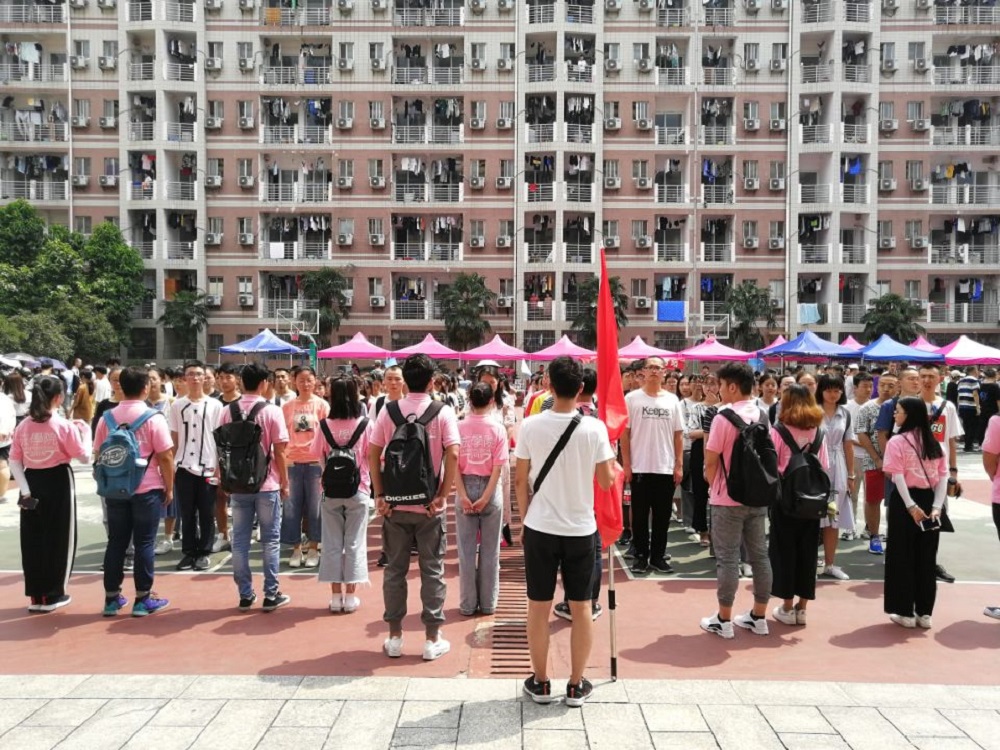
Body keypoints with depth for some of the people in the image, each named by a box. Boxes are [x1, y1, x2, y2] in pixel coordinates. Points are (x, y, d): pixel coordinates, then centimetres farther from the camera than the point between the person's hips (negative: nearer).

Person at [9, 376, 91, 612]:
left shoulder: (23, 426, 1)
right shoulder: (64, 426, -12)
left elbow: (14, 461, -1)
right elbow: (84, 457, -8)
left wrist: (25, 490, -1)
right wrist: (85, 431, 4)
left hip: (32, 483, 4)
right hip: (58, 483, -4)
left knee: (33, 540, 12)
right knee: (59, 539, 8)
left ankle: (35, 596, 20)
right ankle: (52, 595, 14)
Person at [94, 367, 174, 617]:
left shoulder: (107, 418, 2)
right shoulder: (153, 418, -10)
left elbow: (99, 455, 9)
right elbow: (165, 457, -11)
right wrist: (169, 488, 0)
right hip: (147, 489, -4)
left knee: (116, 543, 11)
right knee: (144, 544, 3)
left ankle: (111, 598, 18)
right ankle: (143, 599, 9)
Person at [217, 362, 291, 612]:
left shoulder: (227, 411, 1)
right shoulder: (272, 411, -8)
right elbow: (279, 451, -8)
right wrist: (285, 482, 2)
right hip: (267, 484, -3)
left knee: (240, 541, 9)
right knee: (270, 540, 6)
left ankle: (245, 595, 14)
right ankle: (270, 595, 10)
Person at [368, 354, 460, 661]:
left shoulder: (388, 411, 0)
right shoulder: (443, 413, -6)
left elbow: (373, 454, -3)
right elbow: (453, 454, -15)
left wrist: (379, 495, 1)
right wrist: (442, 496, -9)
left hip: (395, 504, 2)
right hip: (429, 506, -2)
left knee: (395, 569, 12)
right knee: (432, 570, 8)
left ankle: (394, 636, 21)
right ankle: (432, 639, 15)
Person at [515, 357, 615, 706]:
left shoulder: (531, 426, -8)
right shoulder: (595, 428, -10)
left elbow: (521, 481, -2)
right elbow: (606, 481, -4)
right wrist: (615, 464, 18)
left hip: (540, 528, 0)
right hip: (581, 529, 0)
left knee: (538, 606, 12)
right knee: (581, 607, 13)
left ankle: (540, 683, 23)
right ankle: (576, 685, 22)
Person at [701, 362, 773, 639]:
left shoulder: (724, 417, -15)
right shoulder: (763, 416, 6)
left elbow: (711, 461, -13)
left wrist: (713, 485, 5)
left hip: (728, 499, -7)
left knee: (728, 558, 0)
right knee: (759, 555, 11)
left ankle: (724, 621, 8)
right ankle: (759, 617, 21)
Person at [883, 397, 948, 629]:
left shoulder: (897, 441, -8)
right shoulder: (934, 442, 9)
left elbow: (898, 477, -17)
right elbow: (943, 476, 2)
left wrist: (911, 506, -17)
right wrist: (937, 506, -3)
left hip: (905, 500, -5)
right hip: (929, 500, 5)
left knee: (902, 556, 5)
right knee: (927, 557, 12)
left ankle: (906, 612, 10)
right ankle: (924, 613, 18)